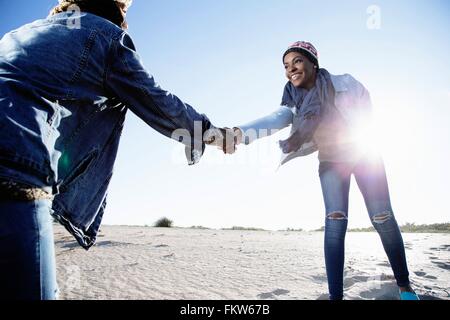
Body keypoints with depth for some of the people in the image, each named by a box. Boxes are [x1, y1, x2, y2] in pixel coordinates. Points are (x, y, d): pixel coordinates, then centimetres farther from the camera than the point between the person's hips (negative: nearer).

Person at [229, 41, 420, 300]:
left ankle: (404, 283, 19)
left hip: (363, 155, -1)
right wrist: (239, 133, -52)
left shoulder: (345, 83, -20)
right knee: (335, 221, -12)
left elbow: (366, 114, -16)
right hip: (331, 162, 2)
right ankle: (336, 295, -8)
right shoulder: (295, 102, -14)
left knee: (382, 218, -2)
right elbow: (274, 120, -33)